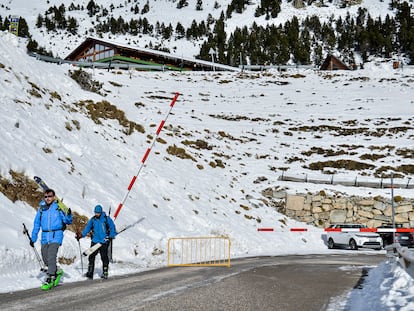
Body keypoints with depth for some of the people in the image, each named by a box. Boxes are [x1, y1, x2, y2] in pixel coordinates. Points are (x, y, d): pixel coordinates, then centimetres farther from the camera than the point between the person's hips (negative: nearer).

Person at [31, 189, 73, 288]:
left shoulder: (59, 207, -3)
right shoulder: (41, 208, 7)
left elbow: (68, 221, 0)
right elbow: (37, 224, 14)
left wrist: (69, 215, -22)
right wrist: (33, 238, 15)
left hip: (56, 235, -5)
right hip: (45, 236, 5)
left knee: (51, 256, -16)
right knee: (45, 258, 7)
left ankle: (50, 279, -12)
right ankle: (57, 271, 31)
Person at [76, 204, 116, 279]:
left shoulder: (106, 219, -1)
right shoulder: (93, 219, 8)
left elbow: (112, 228, 2)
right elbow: (87, 228, 10)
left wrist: (111, 236, -11)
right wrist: (81, 235, -2)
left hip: (104, 242, -3)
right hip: (95, 241, 3)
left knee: (104, 257, -1)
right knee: (91, 256, -4)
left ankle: (105, 273, 10)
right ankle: (90, 273, 0)